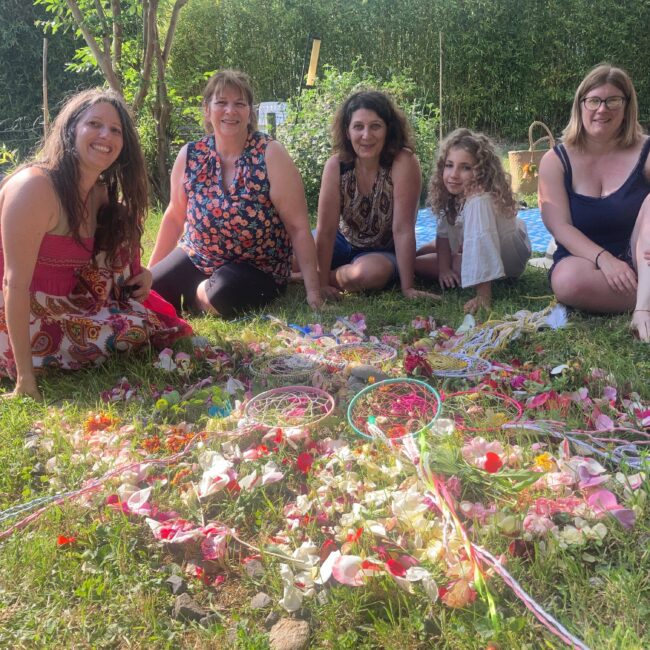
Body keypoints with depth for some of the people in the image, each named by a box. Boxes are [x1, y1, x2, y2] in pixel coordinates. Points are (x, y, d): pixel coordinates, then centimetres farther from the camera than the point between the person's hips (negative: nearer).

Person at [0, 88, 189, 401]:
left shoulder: (102, 193, 1)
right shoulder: (35, 186, -25)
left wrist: (138, 276, -7)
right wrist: (25, 376, -30)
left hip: (68, 302, 7)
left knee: (122, 229, 0)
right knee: (135, 330, -11)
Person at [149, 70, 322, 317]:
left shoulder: (270, 155, -16)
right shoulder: (190, 155, -4)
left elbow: (299, 226, -18)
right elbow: (175, 216, 9)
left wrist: (313, 291, -22)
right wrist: (150, 270, 13)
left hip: (257, 267, -3)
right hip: (197, 257, 3)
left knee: (221, 298, -32)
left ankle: (196, 297, 3)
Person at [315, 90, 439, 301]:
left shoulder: (404, 162, -25)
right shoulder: (336, 165, -18)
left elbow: (403, 229, -27)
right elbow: (326, 229, -20)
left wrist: (408, 288, -27)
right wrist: (322, 282, -23)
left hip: (383, 252, -2)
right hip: (344, 243, 2)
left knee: (370, 272, -35)